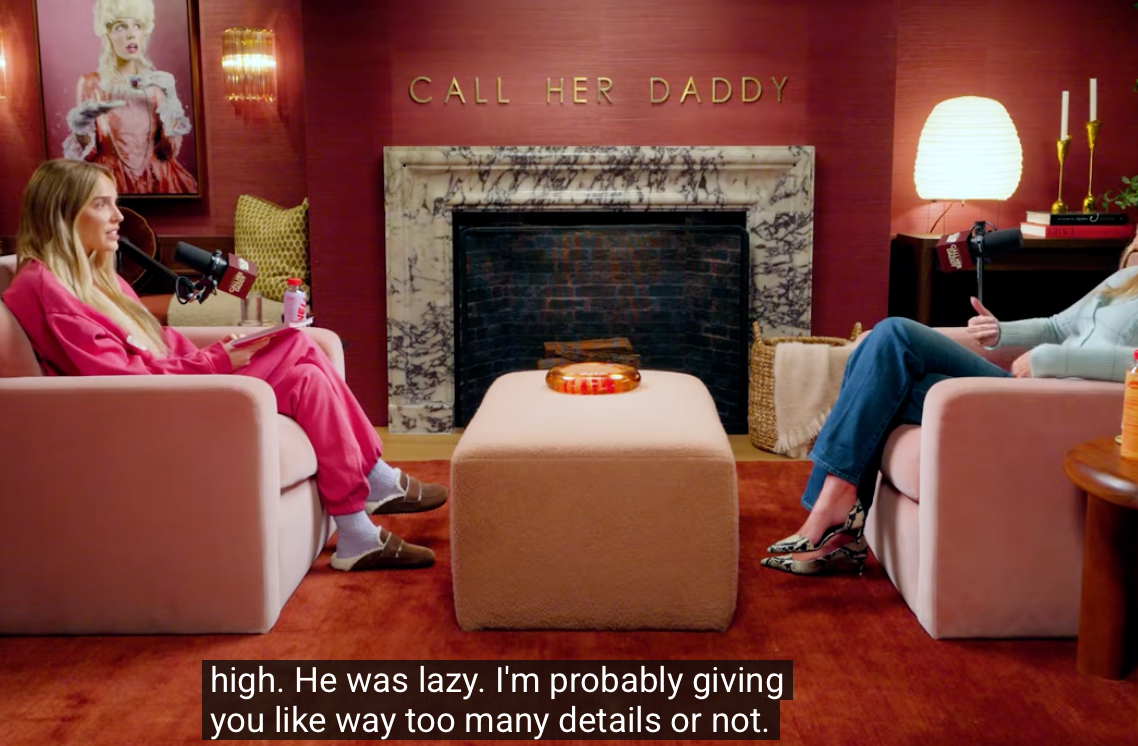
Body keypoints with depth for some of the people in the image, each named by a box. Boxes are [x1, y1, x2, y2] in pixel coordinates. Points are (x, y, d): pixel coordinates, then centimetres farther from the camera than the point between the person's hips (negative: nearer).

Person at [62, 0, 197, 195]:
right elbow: (88, 154, 1)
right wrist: (80, 129, -18)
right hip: (110, 182, -2)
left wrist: (170, 100, -9)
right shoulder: (90, 84, 0)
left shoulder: (158, 82, 7)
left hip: (157, 180, 2)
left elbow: (170, 151, 0)